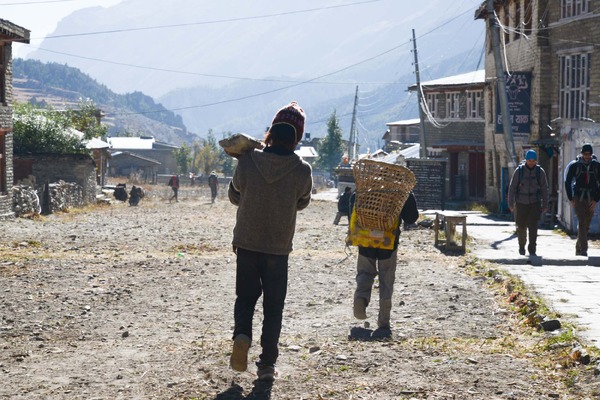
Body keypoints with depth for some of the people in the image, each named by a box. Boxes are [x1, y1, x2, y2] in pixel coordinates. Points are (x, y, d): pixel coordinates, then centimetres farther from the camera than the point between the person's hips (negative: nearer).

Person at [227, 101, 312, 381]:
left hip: (246, 244, 1)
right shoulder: (302, 171, -14)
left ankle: (242, 336, -10)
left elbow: (234, 195, 4)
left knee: (246, 297, 17)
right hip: (279, 248, -1)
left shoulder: (247, 161, -12)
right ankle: (267, 363, 9)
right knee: (273, 306, 11)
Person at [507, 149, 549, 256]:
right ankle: (521, 247, 27)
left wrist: (545, 205, 2)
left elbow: (544, 189, 4)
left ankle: (532, 249, -6)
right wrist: (511, 204, -2)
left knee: (533, 227, -11)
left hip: (535, 203, 0)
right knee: (521, 227, 6)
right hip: (521, 203, 0)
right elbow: (512, 187, 0)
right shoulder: (519, 170, -4)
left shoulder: (540, 171, -2)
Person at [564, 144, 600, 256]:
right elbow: (567, 182, 6)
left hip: (591, 200, 2)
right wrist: (571, 199, 1)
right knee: (582, 223, -14)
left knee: (586, 226, 8)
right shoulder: (575, 166, -1)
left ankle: (578, 249, 22)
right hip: (578, 198, -2)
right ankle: (583, 250, -19)